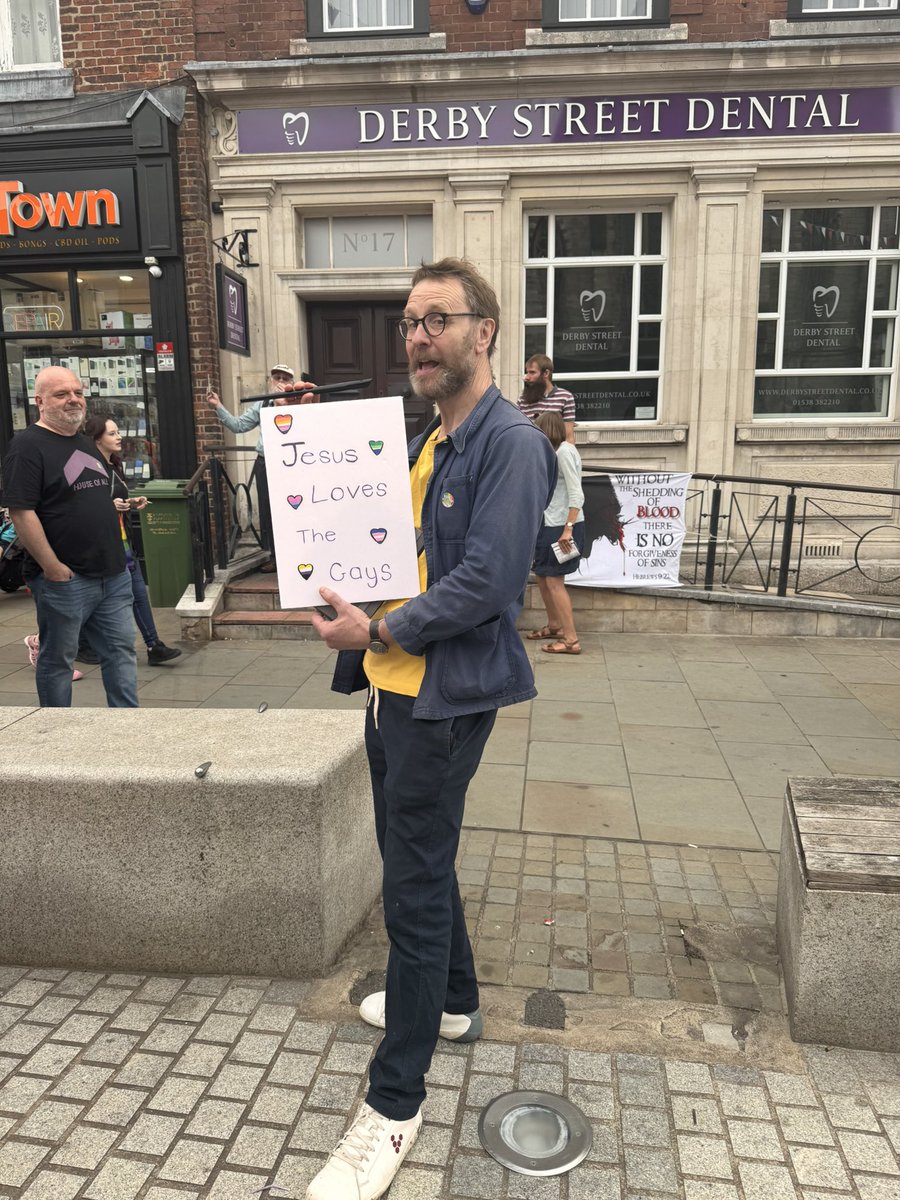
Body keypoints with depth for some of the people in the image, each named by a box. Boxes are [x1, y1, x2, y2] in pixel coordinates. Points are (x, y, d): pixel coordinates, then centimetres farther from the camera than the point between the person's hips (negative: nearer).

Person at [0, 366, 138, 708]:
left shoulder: (86, 443, 15)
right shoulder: (28, 445, -10)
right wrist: (53, 569, -19)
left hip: (112, 574, 8)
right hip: (65, 579, -7)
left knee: (121, 652, 10)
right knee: (57, 660, 6)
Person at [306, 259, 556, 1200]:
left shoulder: (510, 444, -15)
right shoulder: (428, 442, 14)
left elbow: (486, 582, -22)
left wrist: (378, 632, -16)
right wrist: (348, 597, 2)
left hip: (445, 698, -9)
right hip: (393, 689, 9)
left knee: (414, 887, 0)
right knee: (417, 863, 22)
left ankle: (393, 1104, 17)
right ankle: (453, 1004, 45)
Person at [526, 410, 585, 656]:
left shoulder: (564, 452, -14)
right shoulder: (555, 452, 15)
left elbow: (576, 495, -21)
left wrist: (567, 529, -25)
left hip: (562, 526, -10)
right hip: (550, 524, 10)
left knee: (554, 581, -8)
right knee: (541, 574, 18)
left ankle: (571, 640, -5)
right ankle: (554, 626, 31)